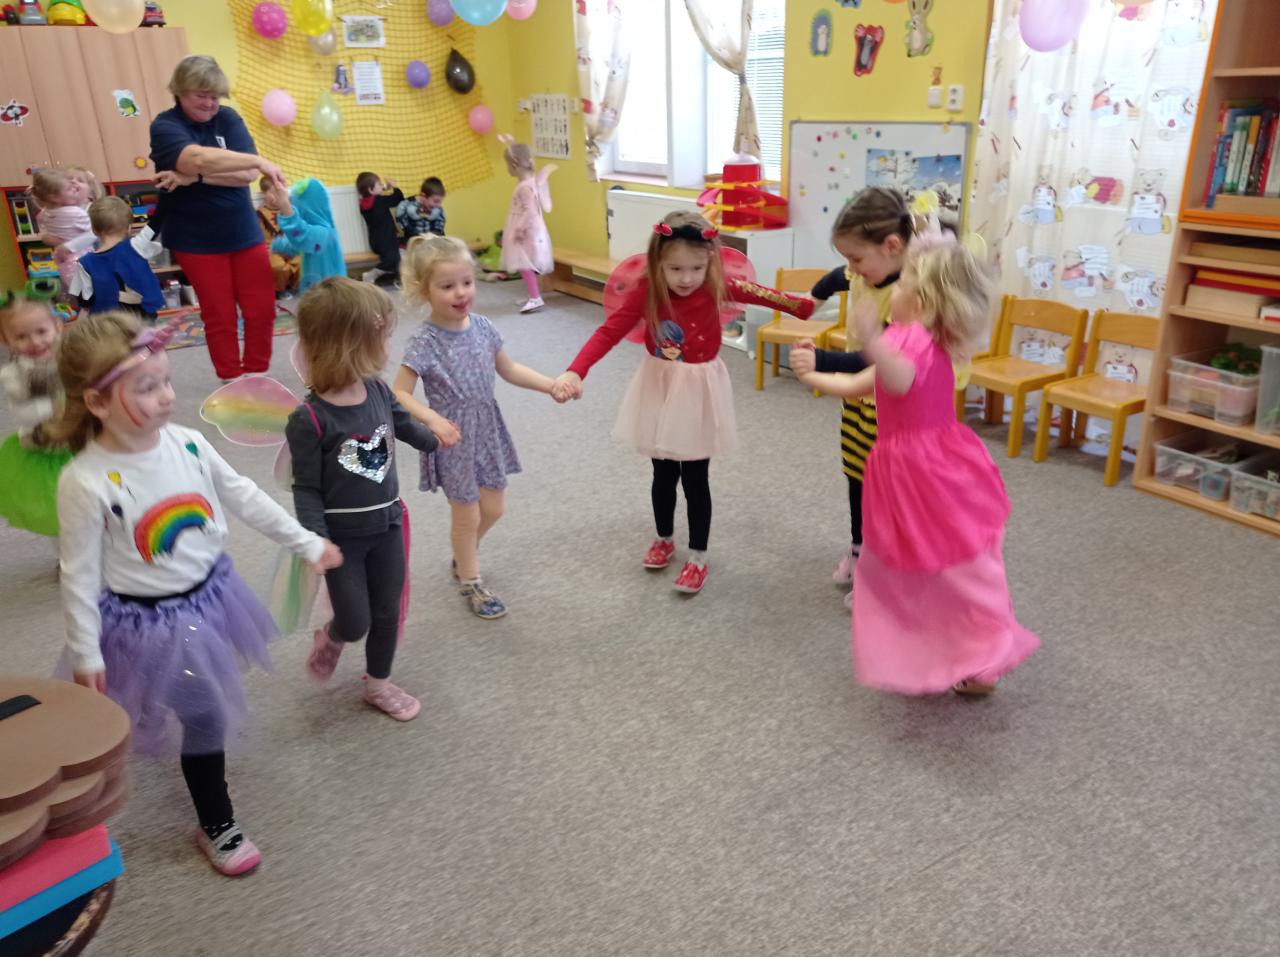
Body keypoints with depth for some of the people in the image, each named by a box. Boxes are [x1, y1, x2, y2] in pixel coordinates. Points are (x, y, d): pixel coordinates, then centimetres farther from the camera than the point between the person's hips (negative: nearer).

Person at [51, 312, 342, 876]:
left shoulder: (186, 443, -11)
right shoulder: (86, 484, -25)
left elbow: (243, 497, 2)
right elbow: (80, 575, -16)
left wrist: (305, 543, 6)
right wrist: (86, 654, -10)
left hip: (209, 595, 5)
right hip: (150, 621, -5)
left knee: (209, 705, 24)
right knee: (205, 716, 5)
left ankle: (200, 763, 56)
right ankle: (216, 826, 28)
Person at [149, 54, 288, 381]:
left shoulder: (228, 118, 1)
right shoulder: (165, 126, -9)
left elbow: (247, 175, -12)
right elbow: (198, 158, -31)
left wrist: (195, 178, -22)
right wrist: (260, 161, -34)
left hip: (244, 232, 3)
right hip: (196, 239, -3)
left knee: (262, 311, 5)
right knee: (219, 316, 4)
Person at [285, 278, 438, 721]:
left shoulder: (378, 390, -7)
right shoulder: (309, 420, -24)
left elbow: (404, 425, 16)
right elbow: (306, 490, -17)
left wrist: (438, 441, 31)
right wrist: (317, 542, -24)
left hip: (387, 524, 6)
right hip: (341, 535, -5)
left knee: (387, 613, 17)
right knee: (356, 622, 5)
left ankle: (377, 683, 39)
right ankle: (330, 638, 41)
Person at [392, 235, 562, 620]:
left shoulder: (483, 327, -4)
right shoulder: (425, 342, -20)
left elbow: (508, 369, 10)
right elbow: (399, 394, -18)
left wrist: (551, 385, 1)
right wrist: (433, 419, -33)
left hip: (487, 431, 6)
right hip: (453, 438, -6)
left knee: (493, 509, 17)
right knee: (466, 515, 8)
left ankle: (463, 557, 46)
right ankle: (470, 582, 31)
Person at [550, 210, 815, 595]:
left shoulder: (718, 286, -15)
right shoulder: (645, 290, -17)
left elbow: (762, 296, -2)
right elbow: (609, 332, -23)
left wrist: (805, 307, 3)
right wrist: (574, 373, -35)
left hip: (699, 391, -1)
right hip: (658, 389, 1)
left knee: (694, 478, 5)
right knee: (663, 474, 15)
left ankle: (698, 557, 22)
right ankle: (664, 539, 40)